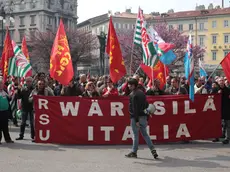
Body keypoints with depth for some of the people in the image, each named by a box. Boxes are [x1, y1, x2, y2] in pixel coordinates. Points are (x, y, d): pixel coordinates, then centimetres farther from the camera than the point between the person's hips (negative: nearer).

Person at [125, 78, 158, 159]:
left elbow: (134, 108, -18)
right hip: (143, 116, 7)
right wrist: (147, 118, 18)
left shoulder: (133, 95, -12)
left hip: (136, 117, -7)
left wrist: (136, 120, -19)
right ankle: (153, 150, 3)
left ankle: (134, 152, 12)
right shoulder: (142, 93, 13)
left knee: (135, 135, 2)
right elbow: (146, 106, 15)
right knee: (145, 134, 11)